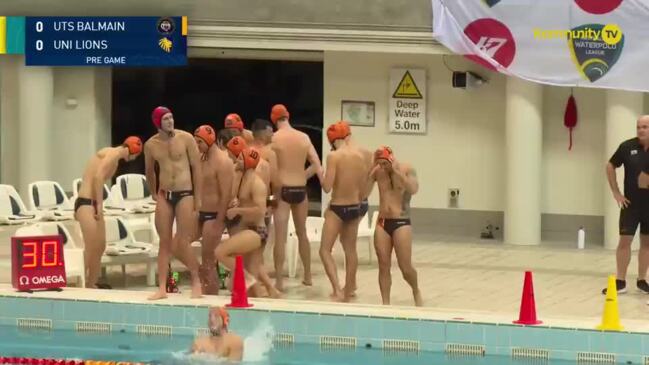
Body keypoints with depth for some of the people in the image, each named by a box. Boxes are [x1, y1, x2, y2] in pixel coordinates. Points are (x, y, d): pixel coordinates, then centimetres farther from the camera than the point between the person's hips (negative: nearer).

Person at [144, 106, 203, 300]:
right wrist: (154, 193, 23)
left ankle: (196, 281, 13)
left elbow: (196, 167, -4)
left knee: (182, 244, -6)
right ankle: (162, 288, 4)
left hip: (185, 194, -3)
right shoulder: (150, 145, 3)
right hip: (164, 196, 3)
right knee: (164, 243, 2)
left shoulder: (186, 138, -6)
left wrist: (198, 198, -6)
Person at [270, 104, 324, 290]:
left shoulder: (274, 138, -8)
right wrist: (302, 176, 12)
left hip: (283, 189, -4)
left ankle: (279, 281, -8)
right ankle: (307, 276, 26)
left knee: (280, 236, -4)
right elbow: (316, 165, 1)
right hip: (301, 189, 4)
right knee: (302, 233, 19)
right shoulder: (304, 137, 3)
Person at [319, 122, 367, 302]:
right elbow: (363, 187, 9)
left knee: (325, 250, -2)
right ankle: (348, 291, 28)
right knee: (350, 250, 17)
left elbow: (327, 187, -18)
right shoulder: (360, 155, 1)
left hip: (337, 208, -6)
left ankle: (338, 290, -18)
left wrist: (321, 175, 2)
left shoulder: (334, 156, -16)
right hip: (355, 207, 6)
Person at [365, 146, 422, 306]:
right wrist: (371, 173, -12)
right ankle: (385, 303, 7)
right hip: (382, 223, 3)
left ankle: (416, 292, 24)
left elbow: (414, 189, -22)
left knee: (405, 267, -4)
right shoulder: (377, 172, 3)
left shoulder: (406, 169, -4)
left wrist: (397, 171, -21)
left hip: (401, 223, -3)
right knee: (383, 266, 0)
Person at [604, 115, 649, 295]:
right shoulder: (627, 147, -6)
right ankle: (620, 282, 2)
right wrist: (616, 193, 3)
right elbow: (610, 166, 7)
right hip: (631, 203, 0)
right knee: (624, 240, -3)